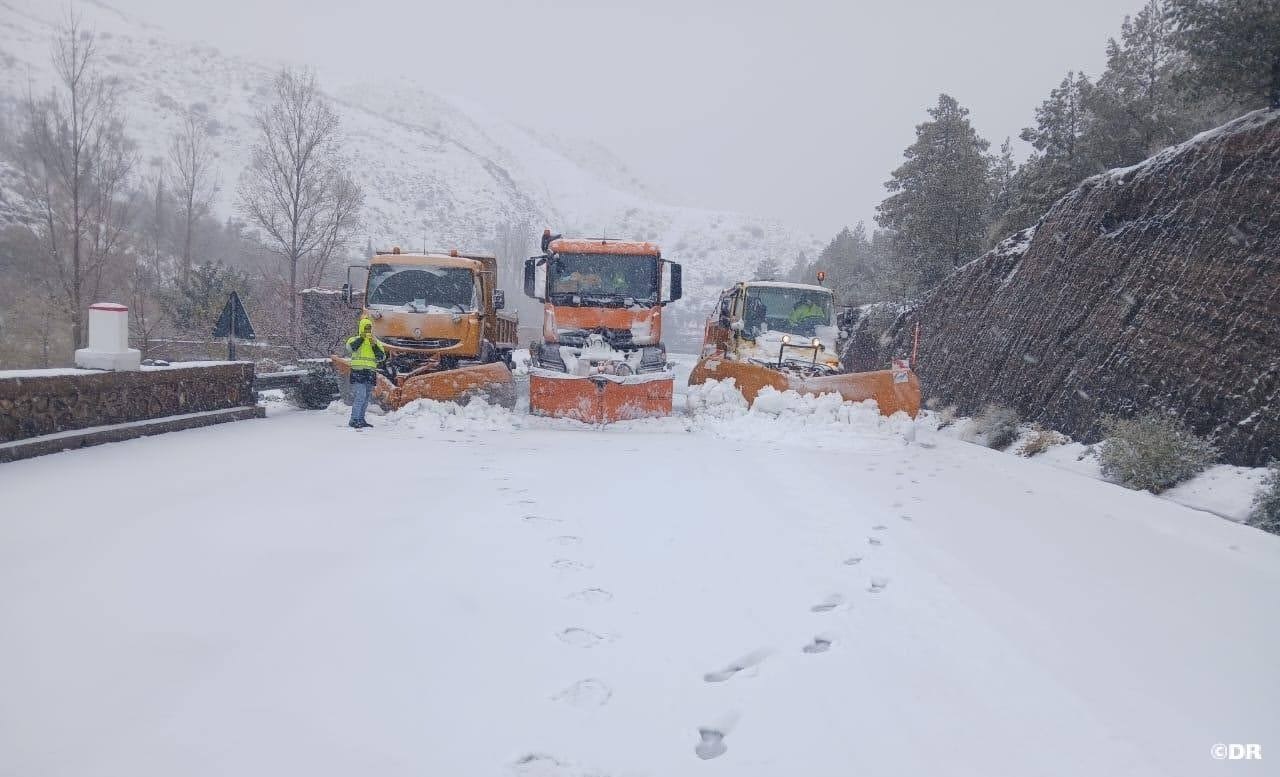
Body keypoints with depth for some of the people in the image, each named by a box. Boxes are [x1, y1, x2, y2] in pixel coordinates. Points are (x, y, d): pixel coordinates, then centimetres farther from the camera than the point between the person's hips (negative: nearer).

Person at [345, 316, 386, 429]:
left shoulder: (375, 341, 17)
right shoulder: (356, 339, 4)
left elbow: (382, 357, 5)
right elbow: (350, 346, -20)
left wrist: (374, 346, -7)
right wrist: (362, 338, -21)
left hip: (370, 373, 5)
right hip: (358, 372, -5)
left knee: (366, 398, 9)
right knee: (360, 397, -14)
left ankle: (361, 419, 17)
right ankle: (354, 420, -12)